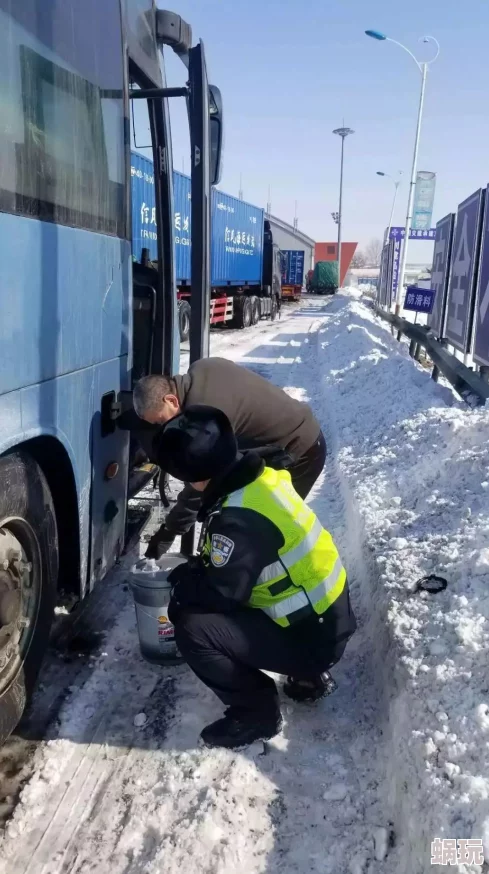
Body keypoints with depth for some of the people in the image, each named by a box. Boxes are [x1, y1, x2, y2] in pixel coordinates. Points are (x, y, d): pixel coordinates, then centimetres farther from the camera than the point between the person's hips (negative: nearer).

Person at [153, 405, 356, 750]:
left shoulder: (241, 518, -29)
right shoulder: (260, 481, -1)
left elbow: (222, 593, -21)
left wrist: (180, 582, -3)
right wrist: (196, 569, 7)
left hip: (311, 638, -9)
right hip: (325, 617, 9)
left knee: (192, 627, -17)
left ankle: (256, 711, 5)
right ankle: (307, 677, 22)